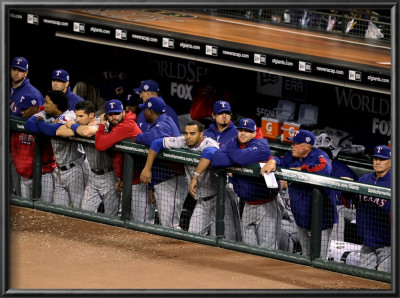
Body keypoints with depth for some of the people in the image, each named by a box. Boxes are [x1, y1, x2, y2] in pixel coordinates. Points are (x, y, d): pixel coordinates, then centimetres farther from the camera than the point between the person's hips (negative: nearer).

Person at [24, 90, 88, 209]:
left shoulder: (69, 116, -16)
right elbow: (29, 124, -7)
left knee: (78, 209, -4)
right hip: (60, 170, 8)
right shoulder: (47, 115, 6)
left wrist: (40, 122, -12)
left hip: (75, 169, -8)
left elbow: (52, 131, -32)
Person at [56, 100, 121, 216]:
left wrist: (73, 126, -20)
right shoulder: (80, 124, 1)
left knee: (111, 216, 0)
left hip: (108, 176, -7)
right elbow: (59, 131, -11)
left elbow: (87, 132, -41)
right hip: (93, 175, 7)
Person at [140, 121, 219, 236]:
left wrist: (195, 177, -49)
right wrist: (147, 168, 1)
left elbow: (209, 153, -46)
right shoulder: (183, 142, -2)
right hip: (201, 200, 6)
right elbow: (157, 143, 6)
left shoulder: (208, 143, -21)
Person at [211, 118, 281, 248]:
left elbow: (241, 157, -30)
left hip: (266, 207, -7)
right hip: (248, 205, 7)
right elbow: (215, 159, -8)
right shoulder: (233, 143, 6)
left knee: (267, 250, -8)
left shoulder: (260, 146, -14)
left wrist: (231, 151, -7)